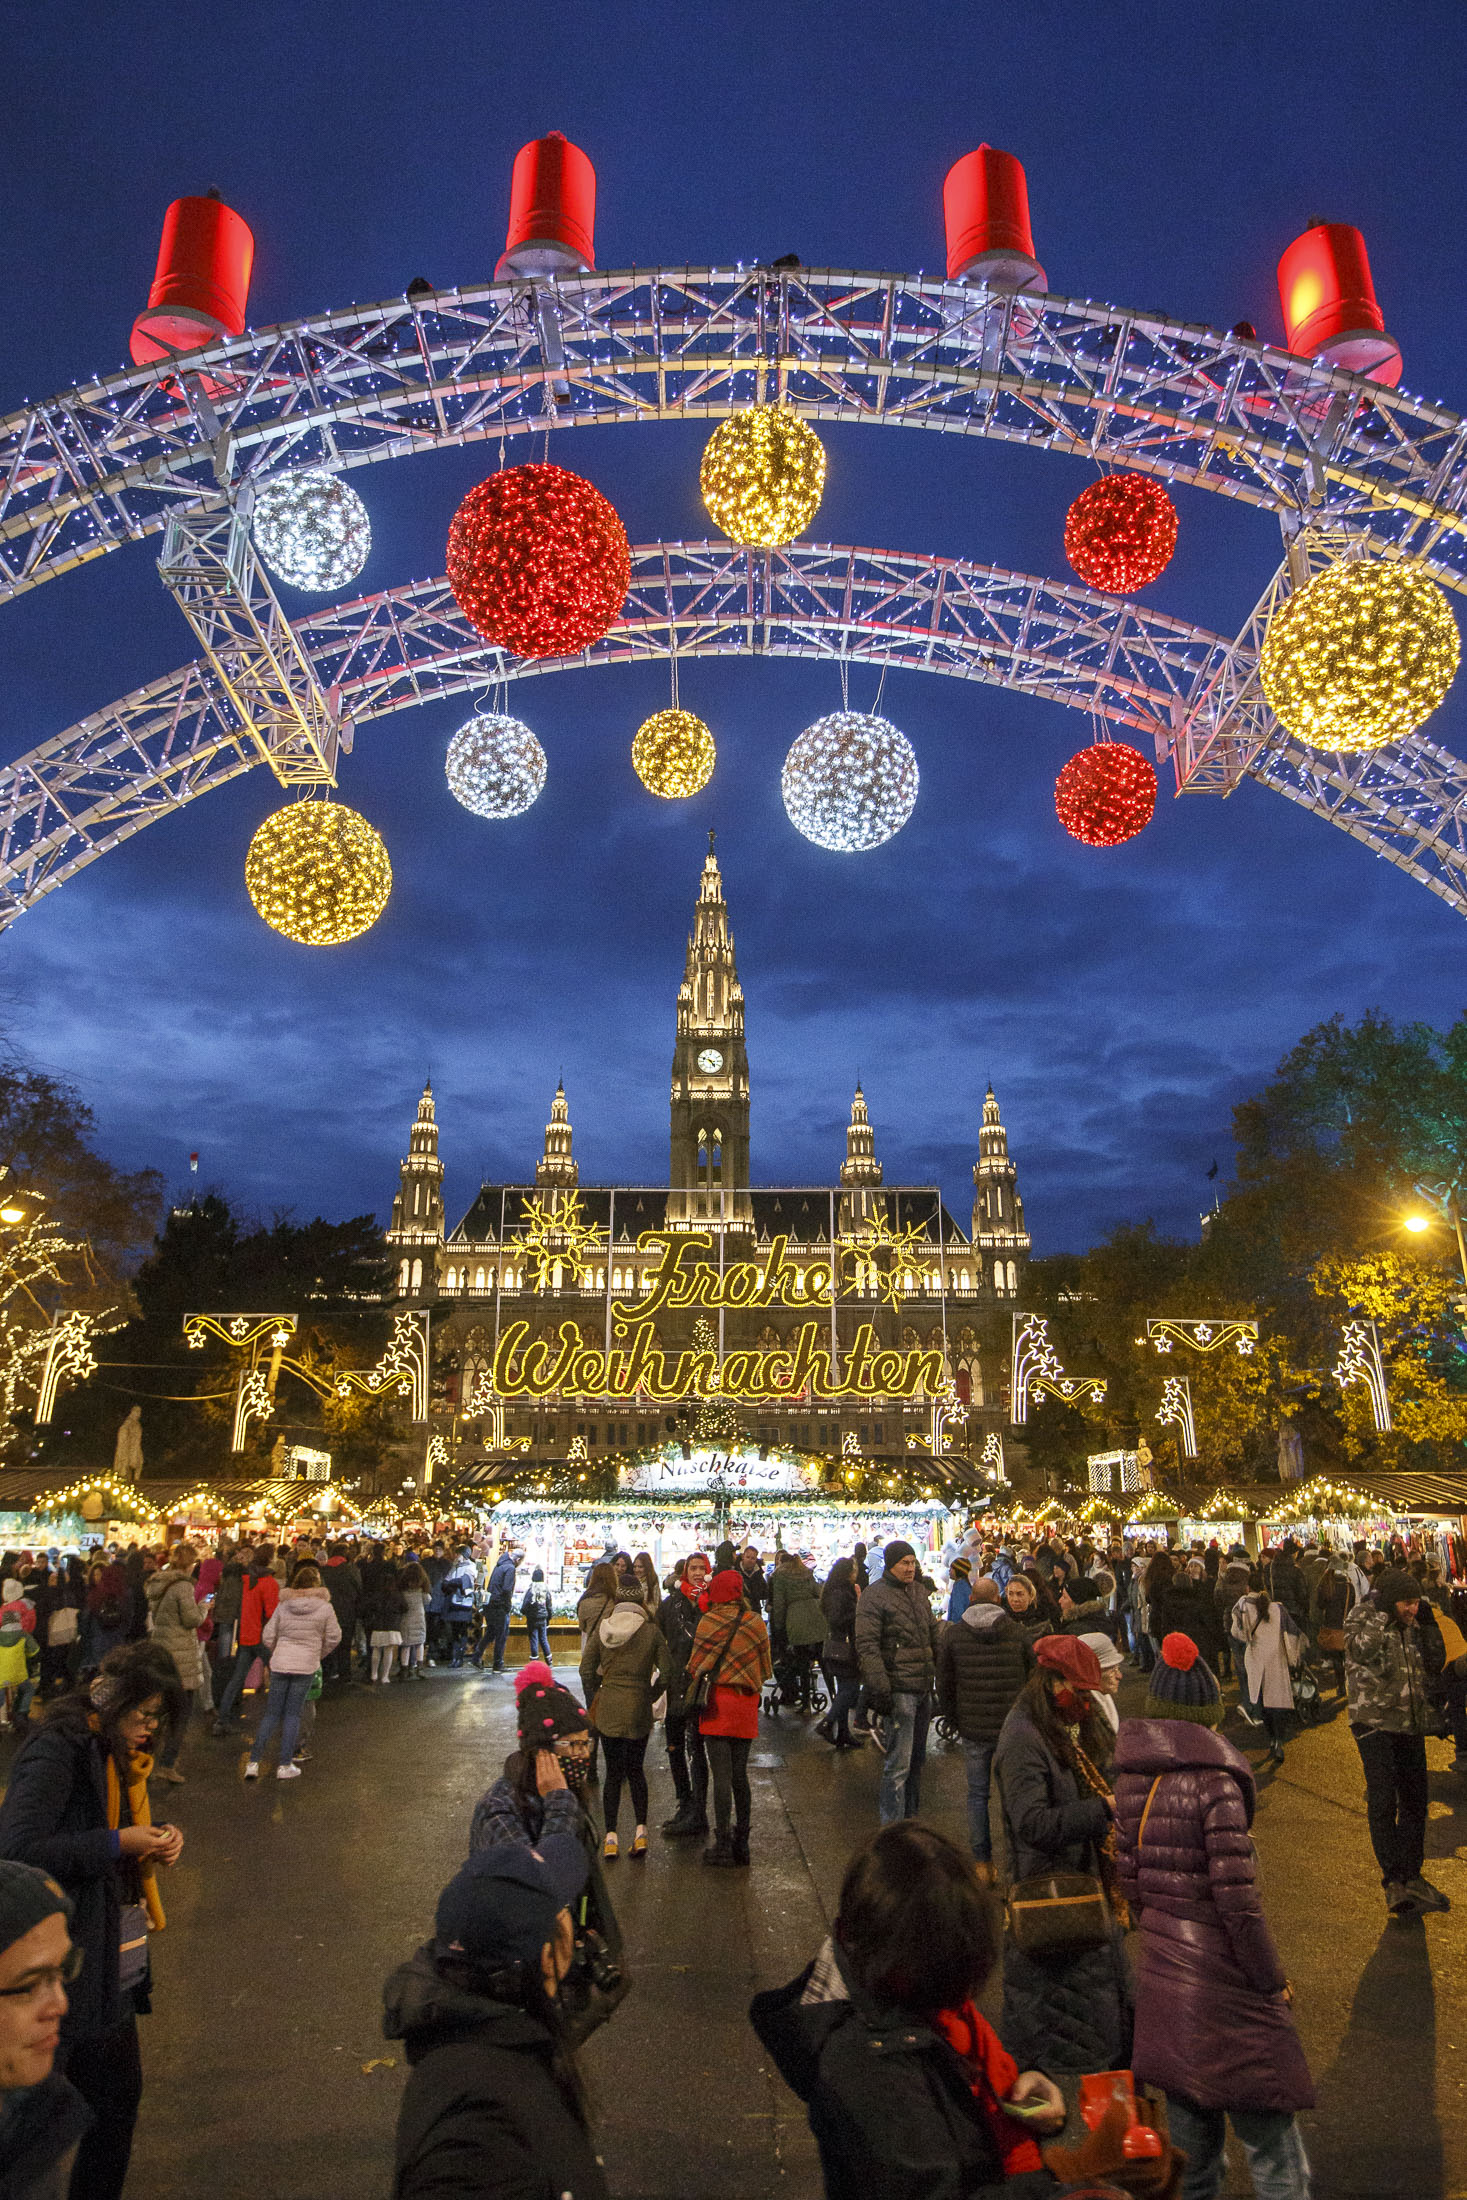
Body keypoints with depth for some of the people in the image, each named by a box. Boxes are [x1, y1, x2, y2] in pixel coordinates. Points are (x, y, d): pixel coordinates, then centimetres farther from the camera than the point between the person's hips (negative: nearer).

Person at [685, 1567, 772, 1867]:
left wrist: (697, 1685, 15)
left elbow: (696, 1666, -6)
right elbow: (765, 1667, 10)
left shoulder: (710, 1621, -10)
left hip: (718, 1703, -4)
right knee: (740, 1775, 13)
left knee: (721, 1776, -1)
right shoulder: (756, 1622, 2)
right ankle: (741, 1842, 18)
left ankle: (723, 1845, 2)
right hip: (747, 1704, 4)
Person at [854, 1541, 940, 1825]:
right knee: (899, 1762, -8)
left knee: (916, 1757, 16)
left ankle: (910, 1813, 27)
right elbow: (867, 1646, -15)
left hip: (923, 1686, 8)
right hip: (899, 1688, -8)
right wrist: (879, 1690, -20)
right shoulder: (875, 1596, -10)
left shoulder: (917, 1593, 15)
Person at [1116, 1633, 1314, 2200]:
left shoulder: (1132, 1778, 1)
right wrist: (1272, 1980, -5)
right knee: (1272, 2148, 7)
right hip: (1223, 1979, -6)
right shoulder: (1215, 1782, -19)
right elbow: (1236, 1898, -18)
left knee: (1190, 2136, 21)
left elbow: (1130, 1881, 7)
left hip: (1162, 1976, 6)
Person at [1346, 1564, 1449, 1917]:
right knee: (1383, 1802, -11)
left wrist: (1429, 1624, -2)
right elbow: (1362, 1650, -30)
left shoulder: (1412, 1625, 7)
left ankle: (1412, 1877, 26)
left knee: (1415, 1802, 13)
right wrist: (1379, 1610, -26)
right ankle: (1393, 1881, -5)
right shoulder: (1362, 1619, -11)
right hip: (1375, 1722, -6)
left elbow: (1435, 1665, 9)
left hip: (1412, 1724, 6)